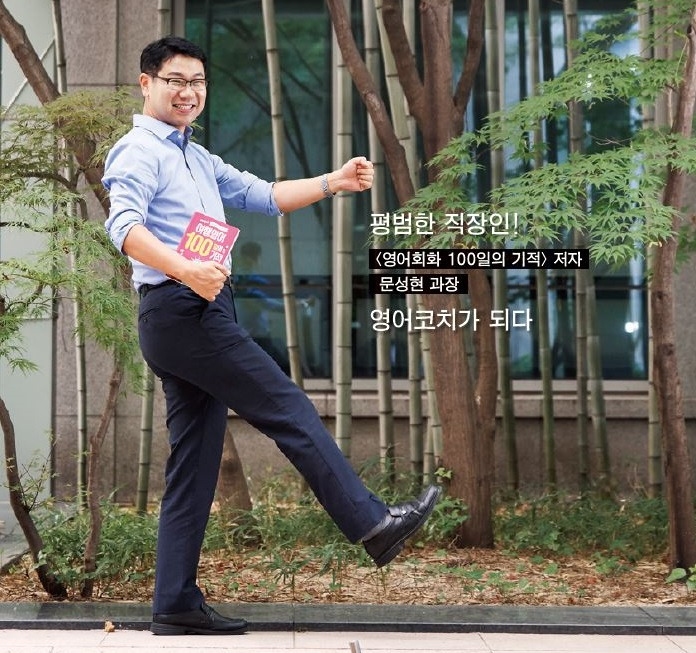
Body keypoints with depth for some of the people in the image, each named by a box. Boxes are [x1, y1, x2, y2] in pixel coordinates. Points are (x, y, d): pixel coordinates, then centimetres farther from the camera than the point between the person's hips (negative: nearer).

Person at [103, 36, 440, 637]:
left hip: (195, 316, 10)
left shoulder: (199, 160, 25)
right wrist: (186, 271, -34)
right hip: (181, 311, -10)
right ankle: (374, 524, -4)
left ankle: (176, 604, 8)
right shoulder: (141, 151, -4)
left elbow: (263, 196, 23)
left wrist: (335, 183, 12)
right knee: (291, 411, -8)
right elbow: (124, 227, -20)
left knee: (195, 464, 7)